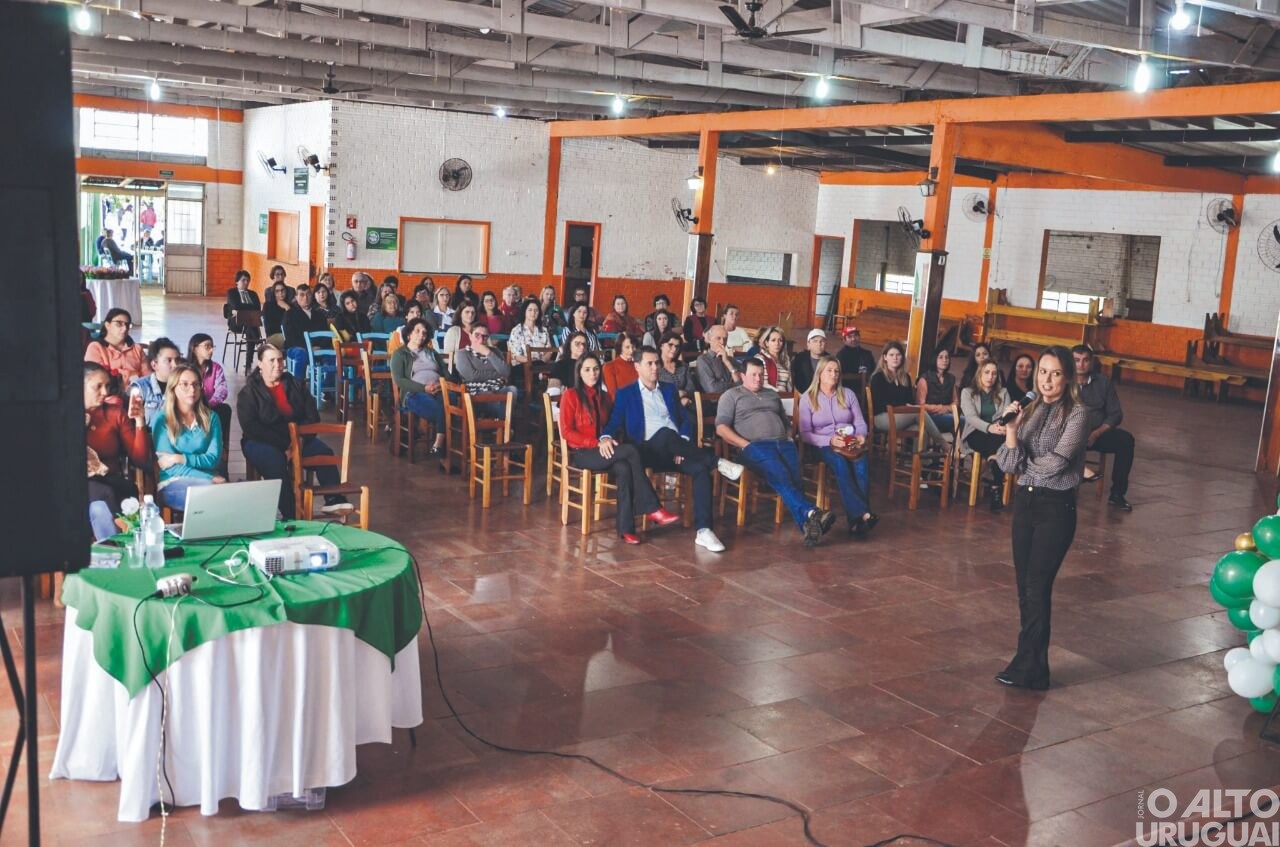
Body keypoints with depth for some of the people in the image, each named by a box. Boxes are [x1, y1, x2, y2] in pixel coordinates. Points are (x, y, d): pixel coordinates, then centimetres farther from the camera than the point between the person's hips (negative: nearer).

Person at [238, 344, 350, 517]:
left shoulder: (296, 385, 9)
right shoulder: (248, 393, -3)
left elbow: (312, 417, 4)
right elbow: (251, 428, -14)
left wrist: (300, 441, -16)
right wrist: (284, 446, -23)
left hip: (297, 438, 4)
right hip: (261, 442, -4)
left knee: (324, 452, -23)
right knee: (275, 461, -36)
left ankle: (333, 501, -22)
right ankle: (291, 515, -38)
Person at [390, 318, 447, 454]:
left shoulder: (431, 352, 29)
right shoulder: (400, 353, 14)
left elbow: (447, 374, 19)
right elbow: (399, 380, -1)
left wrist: (442, 384, -6)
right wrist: (424, 388, -13)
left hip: (438, 391, 4)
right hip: (414, 393, -4)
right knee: (441, 409, -37)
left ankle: (439, 444, -33)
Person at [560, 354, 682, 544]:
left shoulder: (605, 396, 18)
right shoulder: (570, 395, 0)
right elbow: (566, 431, -8)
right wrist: (597, 443, -19)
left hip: (604, 451, 5)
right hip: (581, 453, -5)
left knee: (623, 469, -33)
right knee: (631, 450, -29)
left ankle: (626, 528, -36)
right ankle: (652, 509, -27)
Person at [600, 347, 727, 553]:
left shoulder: (669, 389, 23)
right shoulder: (625, 393, 13)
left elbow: (685, 420, 17)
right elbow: (614, 423, 2)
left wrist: (683, 443, -4)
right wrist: (606, 438, -22)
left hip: (675, 450, 3)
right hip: (648, 451, -3)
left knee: (701, 468, -28)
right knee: (665, 433, -37)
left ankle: (703, 531, -33)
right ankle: (717, 462, -23)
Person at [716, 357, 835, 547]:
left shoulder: (772, 394, 33)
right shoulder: (731, 395, 17)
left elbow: (786, 423, 36)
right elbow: (721, 428, 3)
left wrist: (789, 439, 13)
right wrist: (746, 445, -8)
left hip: (783, 443, 4)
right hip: (755, 446, -4)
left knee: (794, 478, -29)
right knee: (780, 477, -35)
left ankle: (807, 524, -47)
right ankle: (810, 513, -53)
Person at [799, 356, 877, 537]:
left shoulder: (848, 394, 17)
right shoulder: (808, 398, 6)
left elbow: (860, 423, 14)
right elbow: (805, 433, -1)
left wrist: (860, 436, -10)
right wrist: (830, 441, -16)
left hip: (850, 444, 2)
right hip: (823, 445, -2)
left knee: (861, 463, -34)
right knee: (840, 463, -38)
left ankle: (856, 520, -43)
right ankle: (863, 514, -48)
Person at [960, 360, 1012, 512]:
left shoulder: (1003, 393, 15)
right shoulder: (968, 392, 6)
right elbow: (971, 417, -11)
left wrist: (1002, 426, -26)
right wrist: (989, 427, -31)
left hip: (997, 434, 2)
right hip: (975, 434, -2)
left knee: (1000, 441, -36)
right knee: (997, 442, -36)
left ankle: (995, 487, -33)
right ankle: (996, 488, -32)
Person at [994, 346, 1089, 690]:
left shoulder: (1077, 414, -8)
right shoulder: (1029, 409, 7)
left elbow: (1055, 462, -17)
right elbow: (1008, 464, -1)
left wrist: (1022, 463, 0)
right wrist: (1011, 429, -16)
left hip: (1056, 507, -6)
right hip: (1025, 501, 6)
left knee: (1037, 587, -6)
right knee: (1024, 585, 9)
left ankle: (1027, 668, 2)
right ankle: (1033, 662, 19)